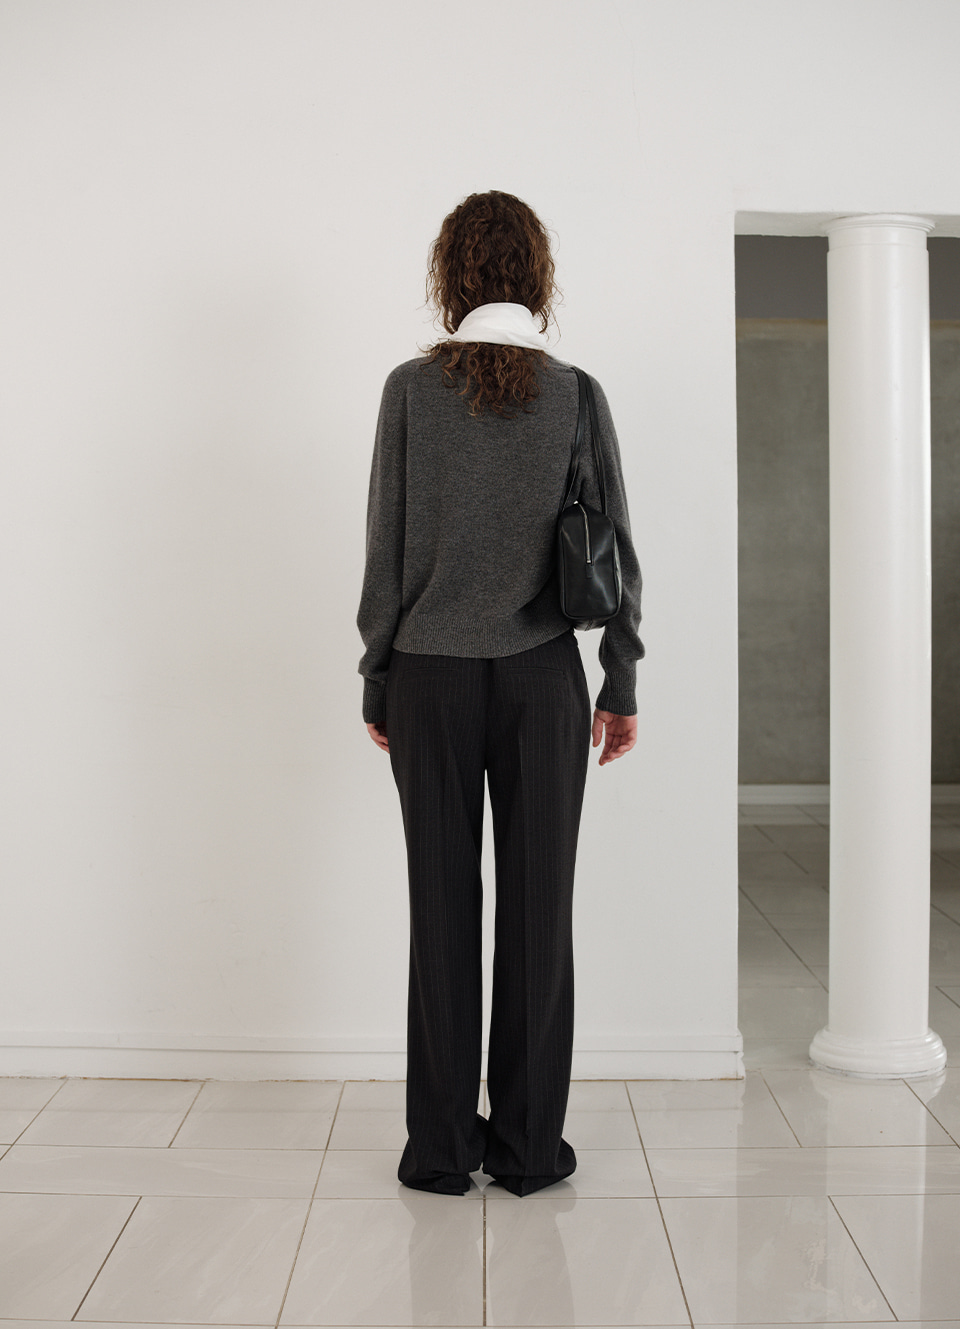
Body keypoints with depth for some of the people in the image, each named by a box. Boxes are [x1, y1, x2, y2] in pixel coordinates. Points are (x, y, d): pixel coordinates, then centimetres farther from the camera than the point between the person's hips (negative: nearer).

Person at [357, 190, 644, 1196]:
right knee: (538, 904, 6)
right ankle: (529, 1144, 16)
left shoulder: (412, 388, -2)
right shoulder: (576, 394, 1)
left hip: (431, 673, 0)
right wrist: (621, 685, 9)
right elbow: (616, 549, 2)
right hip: (543, 678, 1)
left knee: (443, 904, 6)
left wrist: (376, 681, 5)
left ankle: (443, 1146, 15)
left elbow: (385, 545, -2)